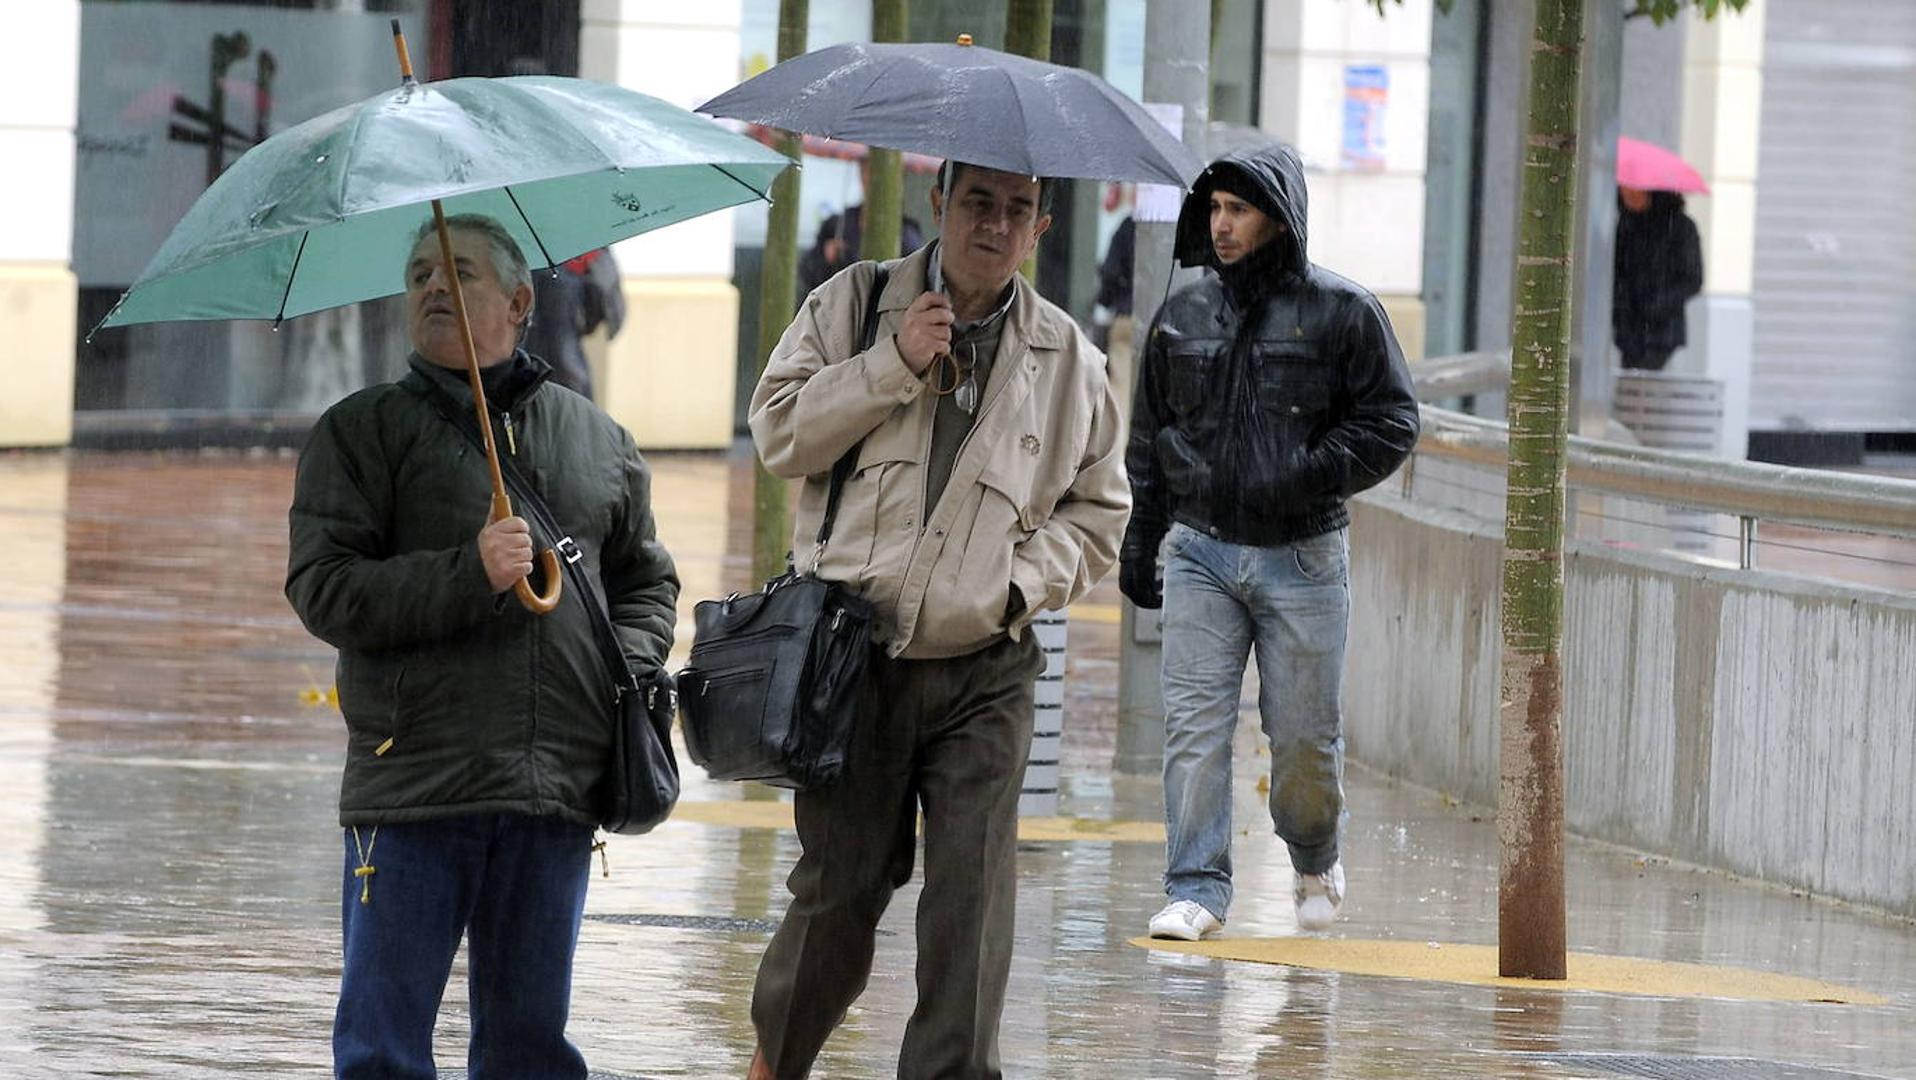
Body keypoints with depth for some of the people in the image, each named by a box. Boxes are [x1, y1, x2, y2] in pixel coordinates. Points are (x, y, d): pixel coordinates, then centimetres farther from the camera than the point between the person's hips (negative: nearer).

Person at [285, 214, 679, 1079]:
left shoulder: (594, 438, 16)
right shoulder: (363, 433, 5)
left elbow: (646, 579, 26)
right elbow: (323, 591, -5)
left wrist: (628, 674, 5)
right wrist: (470, 576, -16)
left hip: (557, 787, 3)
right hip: (414, 778, -3)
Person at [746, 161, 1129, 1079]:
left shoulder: (1067, 359, 8)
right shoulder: (855, 305, 5)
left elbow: (1097, 512, 15)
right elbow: (778, 431, -3)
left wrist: (1024, 580, -3)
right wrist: (895, 365, -12)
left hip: (984, 671, 1)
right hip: (854, 657, -1)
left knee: (973, 895, -9)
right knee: (840, 883, 5)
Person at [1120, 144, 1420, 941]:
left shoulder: (1341, 313, -3)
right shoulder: (1184, 316, 9)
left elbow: (1391, 423, -3)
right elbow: (1150, 436, 17)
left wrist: (1311, 477, -16)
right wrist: (1141, 538, 13)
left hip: (1302, 555, -3)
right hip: (1201, 550, 3)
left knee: (1303, 733, 3)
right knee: (1194, 724, -6)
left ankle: (1315, 860, 29)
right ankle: (1198, 889, -3)